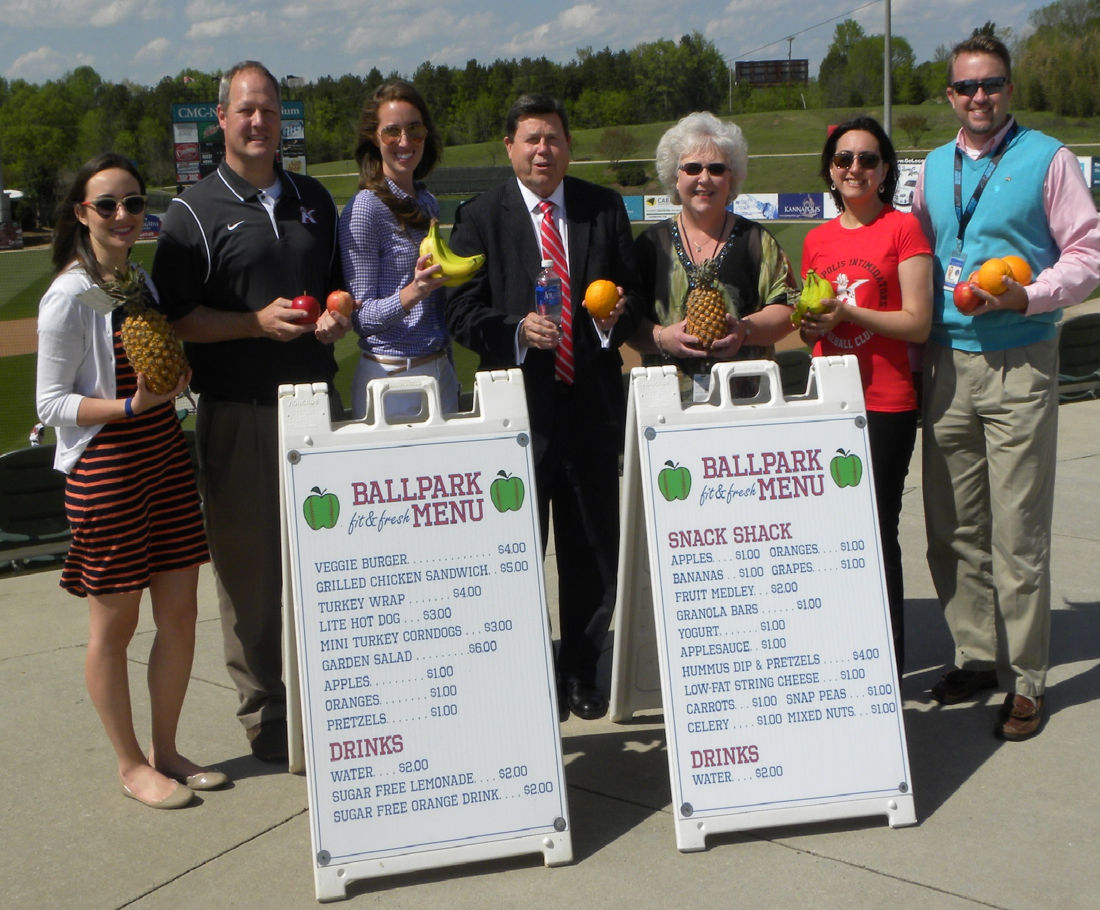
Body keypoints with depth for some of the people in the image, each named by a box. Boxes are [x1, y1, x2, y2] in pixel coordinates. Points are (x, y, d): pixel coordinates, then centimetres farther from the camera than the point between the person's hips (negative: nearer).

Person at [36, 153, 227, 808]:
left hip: (166, 456, 7)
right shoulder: (70, 297, -11)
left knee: (181, 611, 9)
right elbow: (53, 403, -11)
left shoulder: (142, 281, 11)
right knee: (115, 624, 5)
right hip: (105, 469, -7)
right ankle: (131, 765, 20)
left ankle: (166, 751, 25)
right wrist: (132, 405, -23)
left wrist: (177, 379, 0)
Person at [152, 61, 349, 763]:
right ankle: (265, 713, 14)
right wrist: (256, 322, -17)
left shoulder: (313, 199, 14)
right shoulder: (194, 213, -1)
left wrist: (337, 317, 2)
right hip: (237, 413, -4)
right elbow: (174, 317, -5)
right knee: (249, 562, 0)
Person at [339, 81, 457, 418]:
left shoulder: (428, 204, 11)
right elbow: (361, 316, -12)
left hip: (441, 371, 6)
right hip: (392, 376, -6)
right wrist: (412, 293, -26)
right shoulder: (364, 209, -10)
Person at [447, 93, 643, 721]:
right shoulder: (481, 218, 3)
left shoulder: (605, 209, 10)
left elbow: (634, 292, 13)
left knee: (594, 547, 9)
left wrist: (617, 317, -10)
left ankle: (582, 671, 25)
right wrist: (518, 330, -18)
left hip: (593, 400, 2)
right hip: (518, 402, -2)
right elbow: (463, 313, -1)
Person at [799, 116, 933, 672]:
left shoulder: (902, 229, -1)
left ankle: (888, 662, 10)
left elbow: (918, 324, -7)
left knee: (877, 532, -2)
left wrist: (848, 312, -16)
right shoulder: (817, 240, 14)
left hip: (886, 404, -4)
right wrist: (807, 324, -1)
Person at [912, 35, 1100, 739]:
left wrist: (1026, 296, -18)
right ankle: (974, 657, 24)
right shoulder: (935, 167, 15)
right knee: (952, 529, 9)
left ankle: (1030, 681, 10)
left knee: (1018, 534, -3)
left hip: (1019, 367, -5)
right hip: (946, 364, 5)